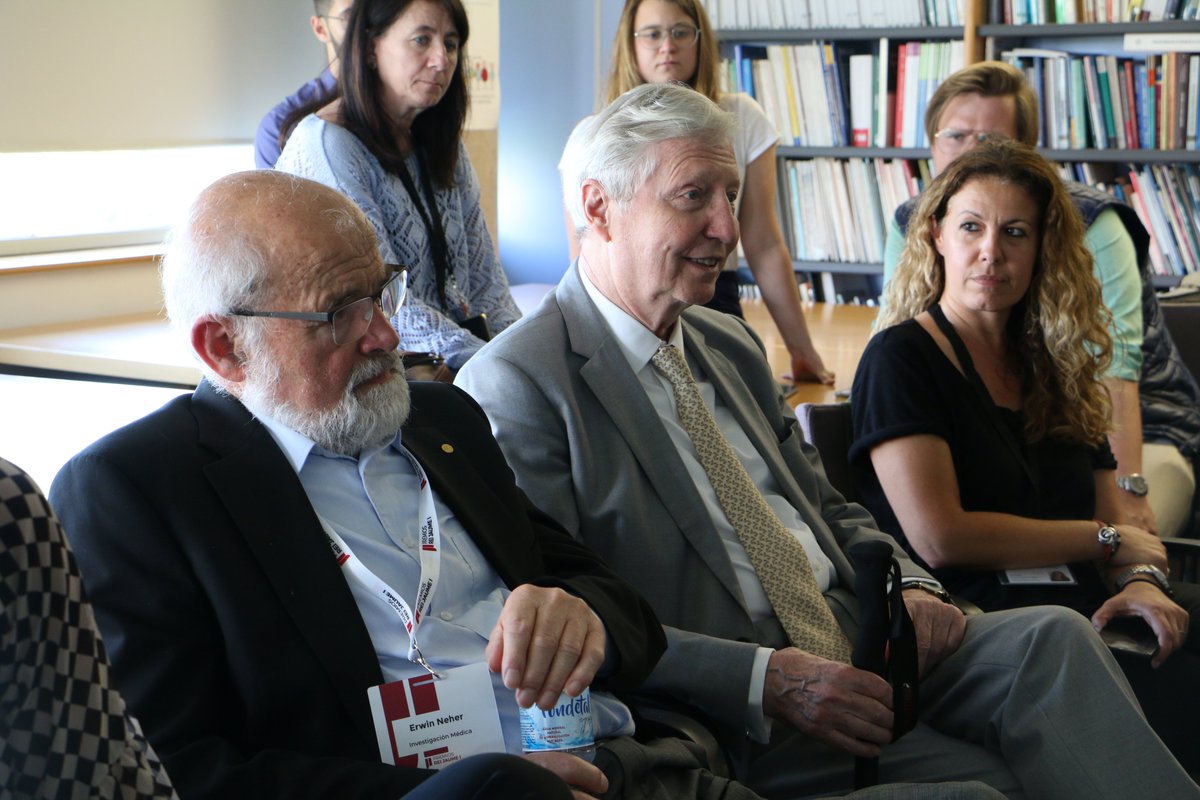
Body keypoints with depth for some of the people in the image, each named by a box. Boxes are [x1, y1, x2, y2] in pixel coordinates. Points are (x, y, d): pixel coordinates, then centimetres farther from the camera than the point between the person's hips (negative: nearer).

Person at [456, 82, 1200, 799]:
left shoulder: (732, 345, 17)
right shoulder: (517, 384, -8)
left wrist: (910, 587, 1)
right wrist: (766, 680, -22)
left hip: (861, 655, 7)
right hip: (738, 725, -7)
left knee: (1053, 636, -19)